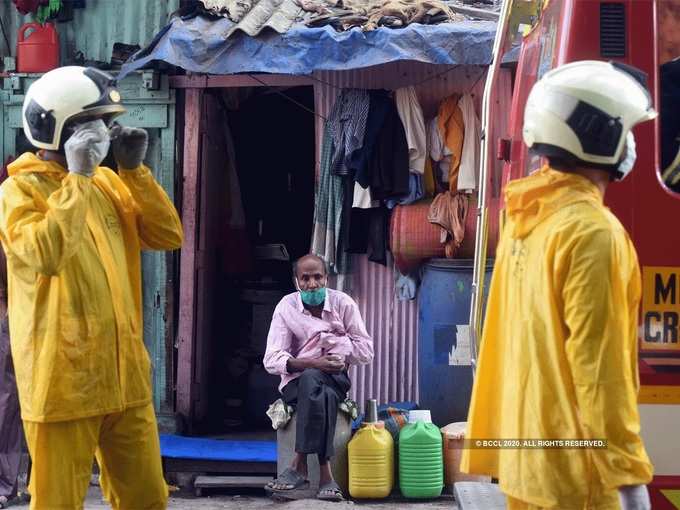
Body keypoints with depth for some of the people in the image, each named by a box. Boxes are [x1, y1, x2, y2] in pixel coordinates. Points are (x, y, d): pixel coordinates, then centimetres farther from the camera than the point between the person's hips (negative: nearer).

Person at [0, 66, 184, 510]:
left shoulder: (108, 183, 12)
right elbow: (46, 255, -26)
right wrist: (77, 177, -20)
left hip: (124, 374, 7)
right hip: (63, 380, -6)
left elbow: (169, 236, 7)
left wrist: (134, 170, 0)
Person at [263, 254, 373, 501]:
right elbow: (272, 360, -10)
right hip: (296, 381, 0)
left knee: (312, 381, -37)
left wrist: (325, 339, -7)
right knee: (322, 395, -37)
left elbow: (366, 352, 1)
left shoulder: (343, 304, 0)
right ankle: (325, 475, -38)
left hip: (335, 379, 0)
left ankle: (300, 465, -34)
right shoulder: (287, 307, -2)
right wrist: (313, 363, -25)